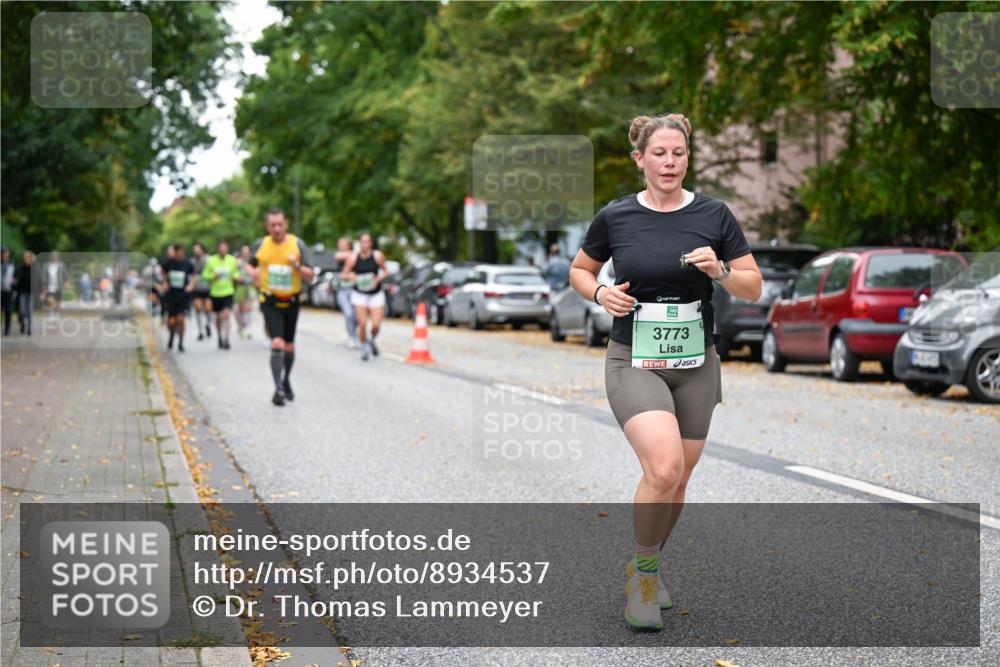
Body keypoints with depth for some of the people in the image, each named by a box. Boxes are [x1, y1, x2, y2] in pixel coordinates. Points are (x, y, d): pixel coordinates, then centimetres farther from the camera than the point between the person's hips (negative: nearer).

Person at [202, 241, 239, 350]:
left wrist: (234, 276, -8)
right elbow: (205, 275, 4)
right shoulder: (211, 261, -2)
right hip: (215, 292, 1)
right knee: (218, 317, 10)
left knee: (226, 315, -15)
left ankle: (226, 339, -16)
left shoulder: (232, 260, 1)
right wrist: (213, 276, -15)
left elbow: (236, 273, 14)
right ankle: (220, 338, 29)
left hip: (228, 292, -1)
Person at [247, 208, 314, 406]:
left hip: (291, 302, 2)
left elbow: (310, 276, -5)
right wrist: (255, 274, 0)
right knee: (277, 344, -18)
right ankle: (278, 389, -18)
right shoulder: (260, 245, -1)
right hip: (270, 302, -2)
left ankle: (286, 380, 36)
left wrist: (297, 266, -23)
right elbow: (252, 264, 20)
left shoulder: (297, 244, -4)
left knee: (289, 346, 13)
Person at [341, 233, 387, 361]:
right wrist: (350, 276, -22)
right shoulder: (353, 257, -9)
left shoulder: (377, 256, -9)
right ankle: (364, 348, 16)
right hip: (360, 294, 0)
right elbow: (343, 274, -1)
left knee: (376, 325, -8)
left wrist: (378, 278, -16)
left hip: (376, 294, 0)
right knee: (362, 324, -9)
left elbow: (385, 271, 3)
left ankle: (372, 340, 26)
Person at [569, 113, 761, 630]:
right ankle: (641, 570, -1)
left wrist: (720, 270, -17)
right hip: (633, 362, -3)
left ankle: (649, 568, 36)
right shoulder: (614, 217, -3)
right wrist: (600, 293, -8)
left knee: (677, 480, 11)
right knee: (664, 467, -23)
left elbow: (753, 288, 3)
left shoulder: (713, 214, -1)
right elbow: (579, 271, 13)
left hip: (695, 364, 3)